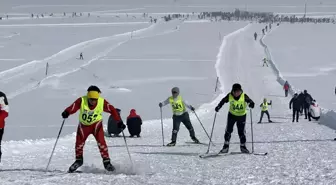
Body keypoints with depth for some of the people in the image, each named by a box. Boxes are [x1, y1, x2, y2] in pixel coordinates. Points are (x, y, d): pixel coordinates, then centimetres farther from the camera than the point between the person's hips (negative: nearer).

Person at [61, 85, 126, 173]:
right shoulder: (82, 101, -22)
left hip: (96, 124, -1)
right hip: (84, 125, 1)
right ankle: (79, 160, 26)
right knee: (79, 142, -1)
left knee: (101, 141, -20)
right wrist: (67, 112, -53)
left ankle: (106, 162, -10)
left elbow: (112, 110, -14)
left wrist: (119, 122, -19)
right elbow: (73, 107, -32)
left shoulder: (102, 102, -20)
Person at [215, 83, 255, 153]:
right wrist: (218, 107, -16)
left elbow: (250, 101, -20)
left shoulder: (244, 96, -20)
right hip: (232, 115, 1)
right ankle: (226, 146, 9)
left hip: (242, 116, -1)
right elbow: (223, 101, -3)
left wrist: (251, 104, -43)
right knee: (228, 130, 0)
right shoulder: (229, 96, -16)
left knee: (241, 132, 1)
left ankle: (243, 146, 17)